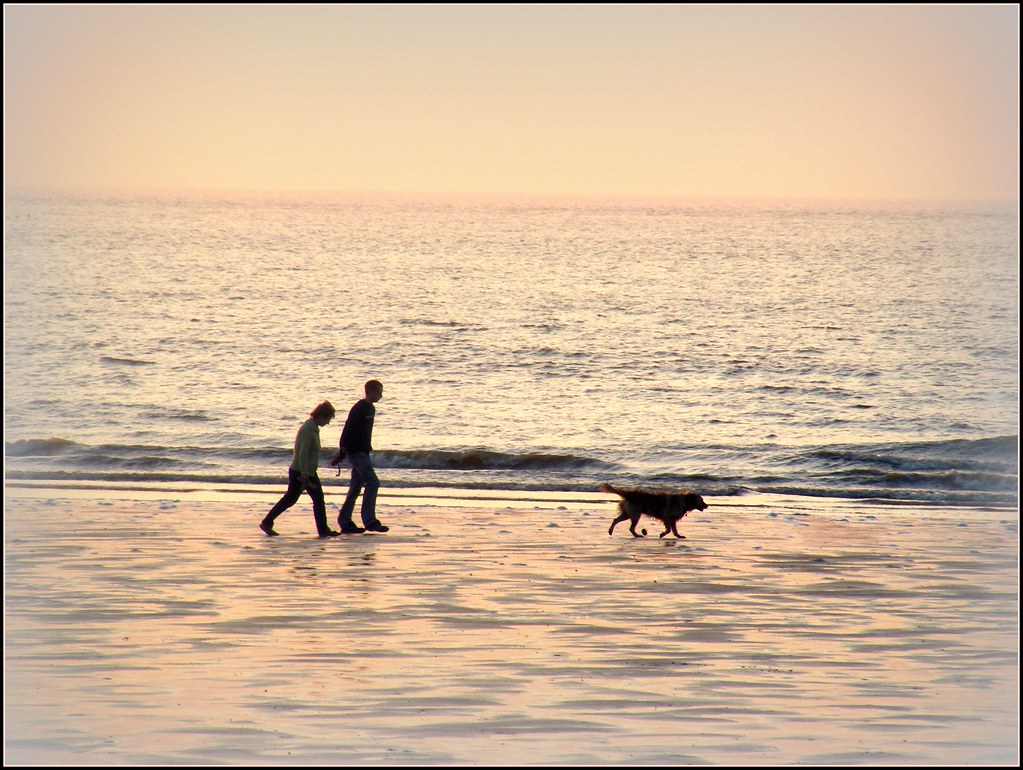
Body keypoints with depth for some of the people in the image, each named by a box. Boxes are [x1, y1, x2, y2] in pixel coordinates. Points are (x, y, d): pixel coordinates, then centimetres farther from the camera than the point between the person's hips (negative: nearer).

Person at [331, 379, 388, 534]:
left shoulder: (371, 409, 15)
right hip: (356, 452, -9)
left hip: (362, 453, 9)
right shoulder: (359, 408, -15)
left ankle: (345, 523, 13)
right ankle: (369, 521, -15)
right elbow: (348, 430, -18)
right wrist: (342, 453, -18)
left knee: (356, 487, 10)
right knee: (372, 483, -14)